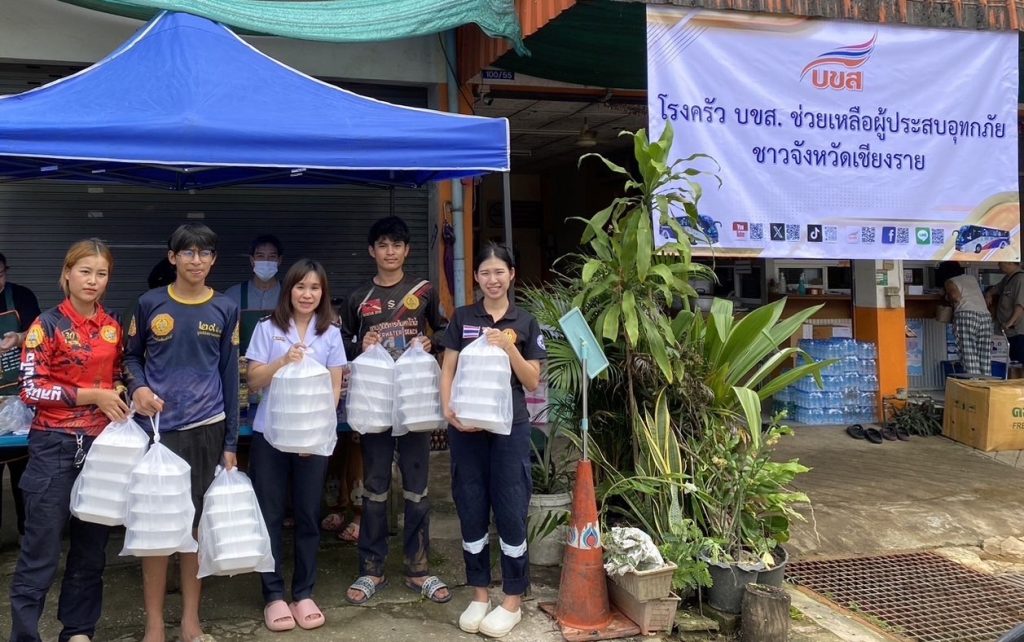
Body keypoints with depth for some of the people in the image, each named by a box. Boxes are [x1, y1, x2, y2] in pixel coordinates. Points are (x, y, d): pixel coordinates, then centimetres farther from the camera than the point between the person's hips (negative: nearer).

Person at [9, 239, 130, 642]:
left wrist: (120, 398, 2)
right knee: (41, 551, -3)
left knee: (92, 547, 12)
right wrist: (91, 395, -15)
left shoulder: (113, 327, 9)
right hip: (55, 447, -5)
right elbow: (31, 389, -11)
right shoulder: (47, 325, -6)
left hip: (102, 446, 5)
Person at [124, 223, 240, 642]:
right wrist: (138, 387, -12)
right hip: (159, 427, -1)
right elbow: (132, 356, 11)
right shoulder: (150, 304, 0)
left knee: (197, 523, 8)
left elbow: (230, 376, 5)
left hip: (206, 429, 1)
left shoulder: (225, 310, 3)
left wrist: (230, 442, 3)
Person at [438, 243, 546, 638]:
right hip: (466, 427, 2)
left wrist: (508, 348, -14)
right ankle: (479, 594, 22)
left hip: (509, 427, -1)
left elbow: (532, 382, 0)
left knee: (511, 511, 2)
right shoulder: (462, 318, 6)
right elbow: (448, 371, 5)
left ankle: (513, 600, 14)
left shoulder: (525, 323, 3)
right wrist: (448, 409, -11)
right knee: (471, 510, 8)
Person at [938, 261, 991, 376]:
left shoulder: (950, 282, 9)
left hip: (966, 315, -5)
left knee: (969, 360, -12)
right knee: (985, 361, 1)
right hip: (985, 315, 5)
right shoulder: (972, 278, 26)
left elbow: (956, 296, -7)